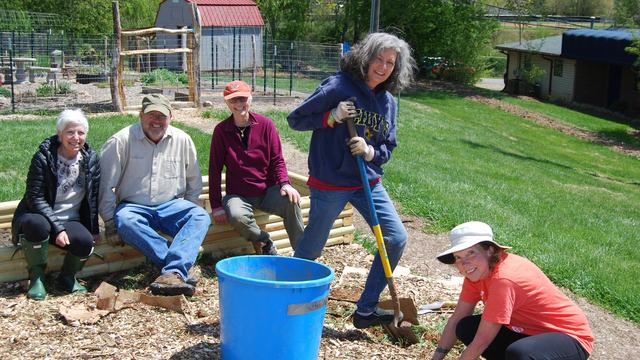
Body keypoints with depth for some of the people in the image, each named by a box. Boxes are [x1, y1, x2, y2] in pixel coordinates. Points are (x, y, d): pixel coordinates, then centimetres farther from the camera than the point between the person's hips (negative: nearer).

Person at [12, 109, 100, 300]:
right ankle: (36, 277, -13)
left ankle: (67, 277, 2)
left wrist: (93, 230, 2)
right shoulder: (43, 158, -13)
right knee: (37, 225, -39)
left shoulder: (91, 159, -1)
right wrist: (57, 227, -24)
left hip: (70, 220, 3)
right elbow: (35, 198, -16)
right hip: (39, 216, -2)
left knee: (85, 242, -30)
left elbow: (93, 197, 5)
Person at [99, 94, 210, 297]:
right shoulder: (121, 141, -6)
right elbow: (106, 184, -4)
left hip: (171, 206, 2)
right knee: (124, 221, -37)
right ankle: (180, 270, -37)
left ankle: (172, 272, -45)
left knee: (201, 217, -27)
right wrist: (109, 221, -4)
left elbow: (194, 181, 15)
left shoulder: (182, 140, 3)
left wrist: (188, 210, 10)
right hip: (134, 207, -2)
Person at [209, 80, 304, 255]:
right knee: (236, 216, -34)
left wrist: (284, 184, -18)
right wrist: (216, 205, -6)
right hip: (239, 195, -1)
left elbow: (277, 160, 2)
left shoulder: (265, 124, -1)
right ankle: (266, 244, -8)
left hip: (268, 191, 1)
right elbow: (215, 169, 0)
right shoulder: (221, 130, -3)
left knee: (291, 201, -30)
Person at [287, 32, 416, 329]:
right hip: (330, 184, -6)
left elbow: (388, 148, 12)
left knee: (397, 239, 1)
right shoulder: (338, 87, -12)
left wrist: (370, 152, -10)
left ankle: (366, 310, 13)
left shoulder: (388, 102, 6)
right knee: (310, 249, 4)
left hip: (369, 182, 6)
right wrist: (331, 117, -22)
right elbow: (295, 119, -8)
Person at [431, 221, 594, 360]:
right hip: (529, 332, 9)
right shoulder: (477, 271, -5)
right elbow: (456, 319, 2)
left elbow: (480, 343, -26)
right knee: (466, 328, -5)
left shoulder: (504, 279, -31)